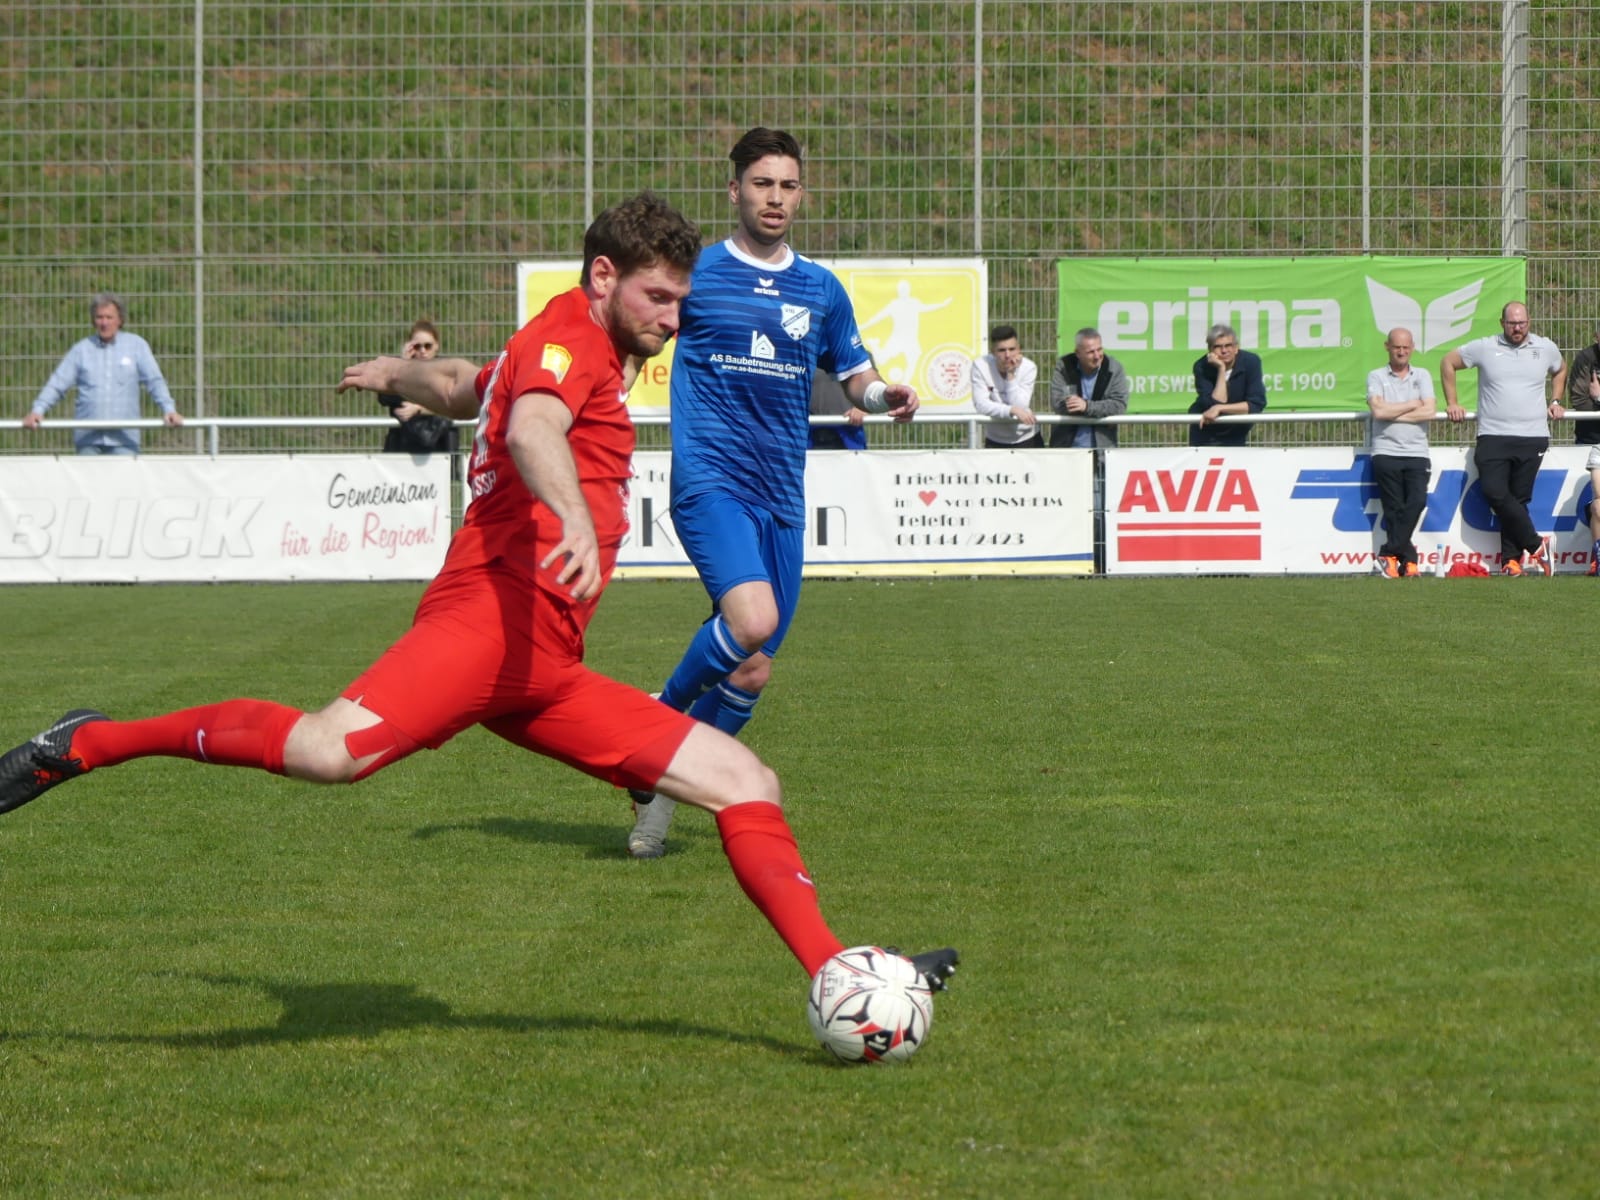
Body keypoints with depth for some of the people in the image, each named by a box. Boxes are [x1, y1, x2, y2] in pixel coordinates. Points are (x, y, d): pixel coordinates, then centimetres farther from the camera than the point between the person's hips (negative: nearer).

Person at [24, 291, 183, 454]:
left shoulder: (136, 346, 8)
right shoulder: (81, 349, 9)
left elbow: (155, 381, 4)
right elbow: (57, 384, 7)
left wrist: (169, 410, -9)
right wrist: (37, 410, -6)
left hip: (123, 438, -1)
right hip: (88, 436, 1)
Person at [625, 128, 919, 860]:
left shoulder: (821, 290, 14)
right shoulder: (694, 273, 2)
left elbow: (854, 376, 23)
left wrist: (883, 395, 0)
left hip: (781, 496, 5)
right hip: (710, 479, -5)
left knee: (750, 671, 5)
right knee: (751, 621, -28)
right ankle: (660, 719, -3)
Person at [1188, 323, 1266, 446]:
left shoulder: (1250, 362, -16)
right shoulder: (1202, 367, -18)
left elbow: (1257, 404, -22)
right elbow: (1216, 403, -25)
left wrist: (1219, 408, -28)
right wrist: (1221, 370, -30)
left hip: (1236, 434, 0)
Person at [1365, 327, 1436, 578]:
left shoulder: (1422, 376, 13)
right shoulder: (1376, 377, 8)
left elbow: (1429, 411, -3)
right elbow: (1378, 410, -10)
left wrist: (1393, 414, -6)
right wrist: (1412, 405, -1)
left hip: (1416, 453, 1)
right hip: (1386, 453, -1)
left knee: (1417, 501, -17)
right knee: (1394, 509, -6)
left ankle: (1389, 555, -13)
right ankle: (1408, 559, -2)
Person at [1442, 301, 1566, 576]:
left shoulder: (1546, 348, 9)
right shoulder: (1484, 348, 3)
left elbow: (1560, 370, 31)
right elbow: (1448, 363, 14)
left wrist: (1555, 401, 19)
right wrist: (1452, 403, 10)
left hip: (1532, 437, 1)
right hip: (1493, 437, -1)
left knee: (1518, 499, -2)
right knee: (1495, 493, -15)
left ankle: (1511, 559, 1)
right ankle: (1536, 545, -7)